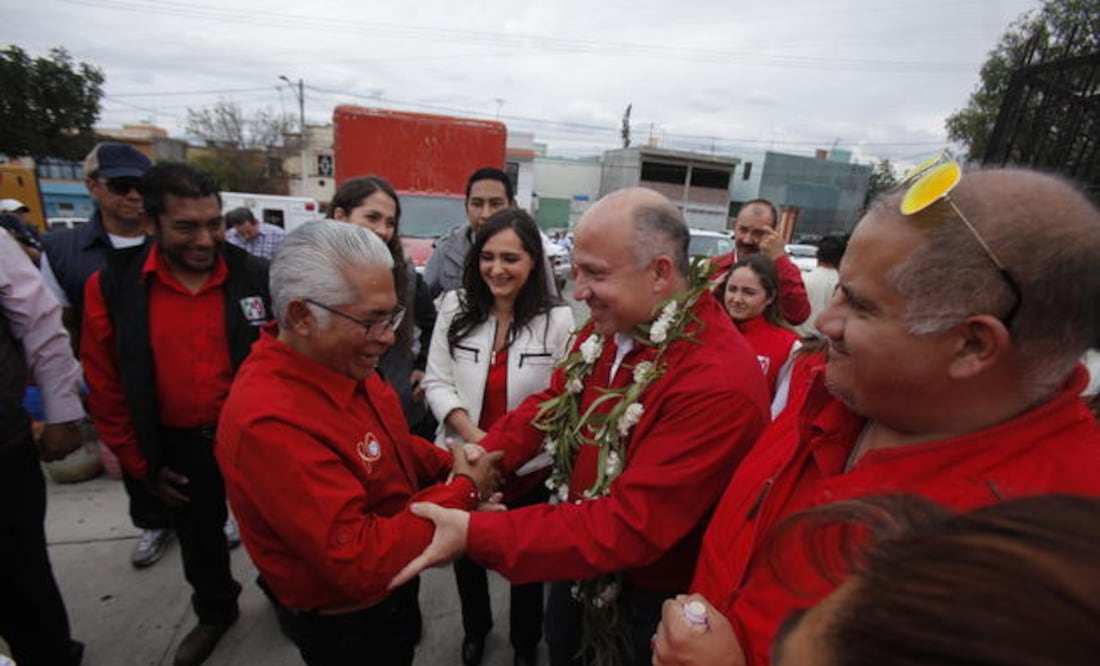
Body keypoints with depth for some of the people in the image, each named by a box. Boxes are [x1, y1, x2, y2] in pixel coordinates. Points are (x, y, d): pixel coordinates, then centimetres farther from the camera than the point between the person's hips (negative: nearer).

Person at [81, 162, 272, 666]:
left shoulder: (257, 277, -15)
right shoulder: (111, 287, -10)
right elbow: (106, 388, -2)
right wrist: (139, 464, 1)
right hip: (178, 447, 2)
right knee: (198, 540, 25)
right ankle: (215, 612, 52)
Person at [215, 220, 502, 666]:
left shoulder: (345, 363, -9)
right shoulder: (268, 421, -37)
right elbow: (361, 562, -35)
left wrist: (449, 467, -9)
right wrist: (463, 491, -26)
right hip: (349, 625, -7)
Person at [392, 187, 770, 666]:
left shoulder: (719, 383, -34)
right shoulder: (609, 326, -9)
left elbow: (629, 527, -34)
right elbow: (555, 399, 3)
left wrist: (476, 534, -33)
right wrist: (490, 454, -14)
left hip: (649, 601, -6)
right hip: (577, 562, 6)